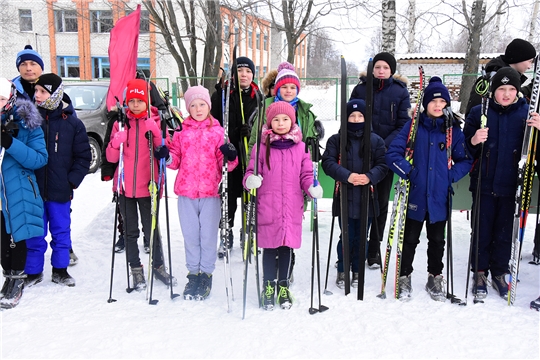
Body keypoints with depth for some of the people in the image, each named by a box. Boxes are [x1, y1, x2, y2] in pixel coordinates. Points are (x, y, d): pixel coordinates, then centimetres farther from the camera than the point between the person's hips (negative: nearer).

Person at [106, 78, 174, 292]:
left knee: (151, 229, 4)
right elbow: (111, 157, 2)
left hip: (146, 186, -2)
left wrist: (155, 133, -21)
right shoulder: (121, 122, 5)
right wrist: (117, 142, -17)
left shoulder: (155, 121, 0)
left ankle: (158, 266, 22)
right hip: (125, 186, 2)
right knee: (130, 231, 9)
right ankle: (136, 270, 21)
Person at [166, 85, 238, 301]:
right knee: (190, 235, 11)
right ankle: (193, 273, 26)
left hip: (210, 192, -2)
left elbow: (225, 163, 1)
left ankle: (206, 275, 20)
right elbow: (176, 161, 10)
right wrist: (167, 157, -10)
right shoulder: (181, 132, 9)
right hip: (186, 192, 2)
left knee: (208, 236, 4)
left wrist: (230, 157, -20)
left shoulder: (218, 132, 3)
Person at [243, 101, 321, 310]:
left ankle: (283, 286, 28)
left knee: (287, 247, 11)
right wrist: (251, 180, -20)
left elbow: (306, 174, 8)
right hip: (267, 207, -1)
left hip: (292, 208, 1)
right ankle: (268, 286, 25)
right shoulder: (262, 146, 2)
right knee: (269, 247, 7)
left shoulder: (300, 147, 6)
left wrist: (312, 188, -12)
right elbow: (252, 171, 2)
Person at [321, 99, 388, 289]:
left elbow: (383, 164, 1)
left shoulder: (376, 140, 6)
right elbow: (328, 162, -8)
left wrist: (370, 176, -19)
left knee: (361, 237, 10)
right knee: (346, 236, 4)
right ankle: (342, 270, 22)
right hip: (345, 197, -1)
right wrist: (347, 176, -23)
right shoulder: (336, 140, 2)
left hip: (367, 197, 2)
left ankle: (357, 270, 27)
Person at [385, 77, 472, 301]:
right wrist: (408, 171, -16)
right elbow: (393, 154, -7)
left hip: (439, 197, 2)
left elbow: (465, 161, 8)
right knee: (410, 239, 9)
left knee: (437, 240, 15)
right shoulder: (413, 125, -3)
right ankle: (404, 279, 24)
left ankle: (434, 279, 31)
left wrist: (451, 175, -7)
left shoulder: (454, 130, 2)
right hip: (415, 195, -2)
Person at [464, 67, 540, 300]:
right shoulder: (479, 112, -1)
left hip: (511, 186, 1)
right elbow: (464, 148, 1)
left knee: (505, 233, 11)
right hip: (484, 184, -1)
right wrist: (474, 141, -20)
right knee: (482, 231, 7)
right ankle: (480, 273, 22)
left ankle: (499, 273, 26)